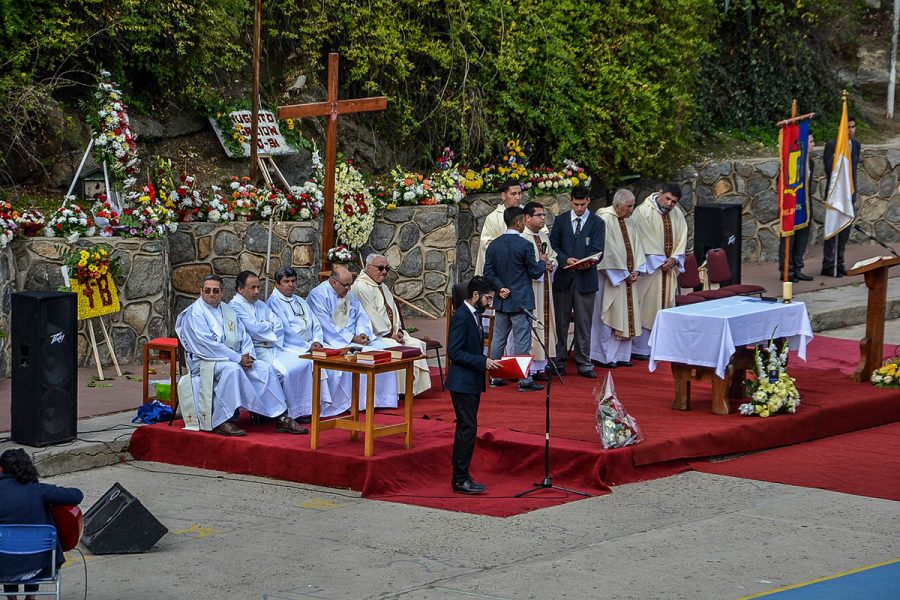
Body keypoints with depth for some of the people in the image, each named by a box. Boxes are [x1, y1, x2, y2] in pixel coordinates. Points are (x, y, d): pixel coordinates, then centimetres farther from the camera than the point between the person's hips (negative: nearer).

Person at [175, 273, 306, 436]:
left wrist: (248, 356, -7)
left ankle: (282, 419, -11)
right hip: (205, 361, -7)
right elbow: (206, 345, -17)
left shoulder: (228, 311, 18)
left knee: (266, 369, -12)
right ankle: (223, 422, -36)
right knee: (232, 369, -37)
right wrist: (238, 359, -18)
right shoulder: (195, 313, -6)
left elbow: (244, 337, 17)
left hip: (235, 359, 7)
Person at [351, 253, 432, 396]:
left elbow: (393, 310, 20)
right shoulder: (361, 287, -12)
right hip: (373, 335, -9)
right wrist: (389, 334, -16)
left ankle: (415, 387, -10)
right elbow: (371, 316, -17)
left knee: (416, 344, -8)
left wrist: (398, 331, 1)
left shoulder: (383, 287, 21)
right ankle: (402, 389, -21)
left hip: (392, 333, 9)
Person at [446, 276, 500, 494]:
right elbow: (454, 352, -21)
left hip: (473, 382, 10)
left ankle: (461, 477, 16)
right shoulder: (461, 317, -16)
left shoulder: (474, 315, 13)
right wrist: (483, 362, -22)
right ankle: (460, 479, -7)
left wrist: (486, 361, 6)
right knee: (468, 428, -10)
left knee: (466, 428, 12)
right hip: (463, 383, -10)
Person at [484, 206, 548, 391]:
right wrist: (542, 261, 8)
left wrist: (500, 287, 0)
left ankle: (495, 377, 17)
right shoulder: (525, 245, -14)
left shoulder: (494, 245, 4)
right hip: (521, 300, -6)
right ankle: (524, 380, -1)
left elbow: (488, 271, 2)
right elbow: (535, 272, -9)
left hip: (501, 300, 6)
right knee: (522, 341, -3)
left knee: (498, 339, 12)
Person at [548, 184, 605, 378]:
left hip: (585, 278, -1)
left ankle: (584, 364, 5)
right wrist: (566, 259, -14)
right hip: (563, 277, 1)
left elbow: (597, 251, -3)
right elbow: (553, 245, 3)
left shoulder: (597, 223, 4)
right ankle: (560, 361, 14)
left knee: (584, 323, 1)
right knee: (561, 322, 7)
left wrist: (587, 263, -24)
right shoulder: (561, 220, 9)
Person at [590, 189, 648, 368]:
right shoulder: (605, 220, -14)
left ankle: (621, 355, 14)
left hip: (628, 278, 8)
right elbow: (609, 251, -17)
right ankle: (605, 357, 3)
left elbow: (635, 246, 13)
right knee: (608, 317, -3)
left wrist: (636, 270, -2)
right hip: (610, 277, -8)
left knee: (626, 317, 8)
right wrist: (624, 274, -14)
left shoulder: (628, 221, 11)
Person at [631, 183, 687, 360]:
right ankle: (640, 349, -2)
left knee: (665, 305, 8)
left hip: (669, 268, 6)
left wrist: (674, 259, -8)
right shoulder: (643, 212, -11)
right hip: (650, 268, -6)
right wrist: (660, 261, -15)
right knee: (646, 307, -6)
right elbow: (645, 241, -14)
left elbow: (682, 238, 7)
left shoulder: (677, 214, 8)